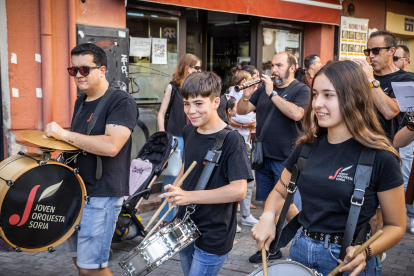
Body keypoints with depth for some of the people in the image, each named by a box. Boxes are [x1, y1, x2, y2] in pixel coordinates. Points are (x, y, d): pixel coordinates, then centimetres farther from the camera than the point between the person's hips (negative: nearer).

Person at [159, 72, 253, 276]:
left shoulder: (231, 140, -20)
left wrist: (189, 196, -33)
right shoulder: (189, 132, 2)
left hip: (213, 237, -7)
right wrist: (175, 187, 4)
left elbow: (238, 190, -27)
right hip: (185, 228, 7)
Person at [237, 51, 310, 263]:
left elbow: (296, 114, -24)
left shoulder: (301, 89, -5)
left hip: (285, 158, -6)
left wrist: (272, 93, -20)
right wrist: (246, 96, -10)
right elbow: (242, 111, 10)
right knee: (267, 203, 12)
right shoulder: (265, 87, 12)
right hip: (263, 156, 6)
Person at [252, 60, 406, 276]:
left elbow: (396, 226, -7)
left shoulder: (380, 158, -15)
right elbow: (279, 192, 11)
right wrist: (268, 216, -9)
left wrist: (366, 251, -24)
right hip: (300, 251, 5)